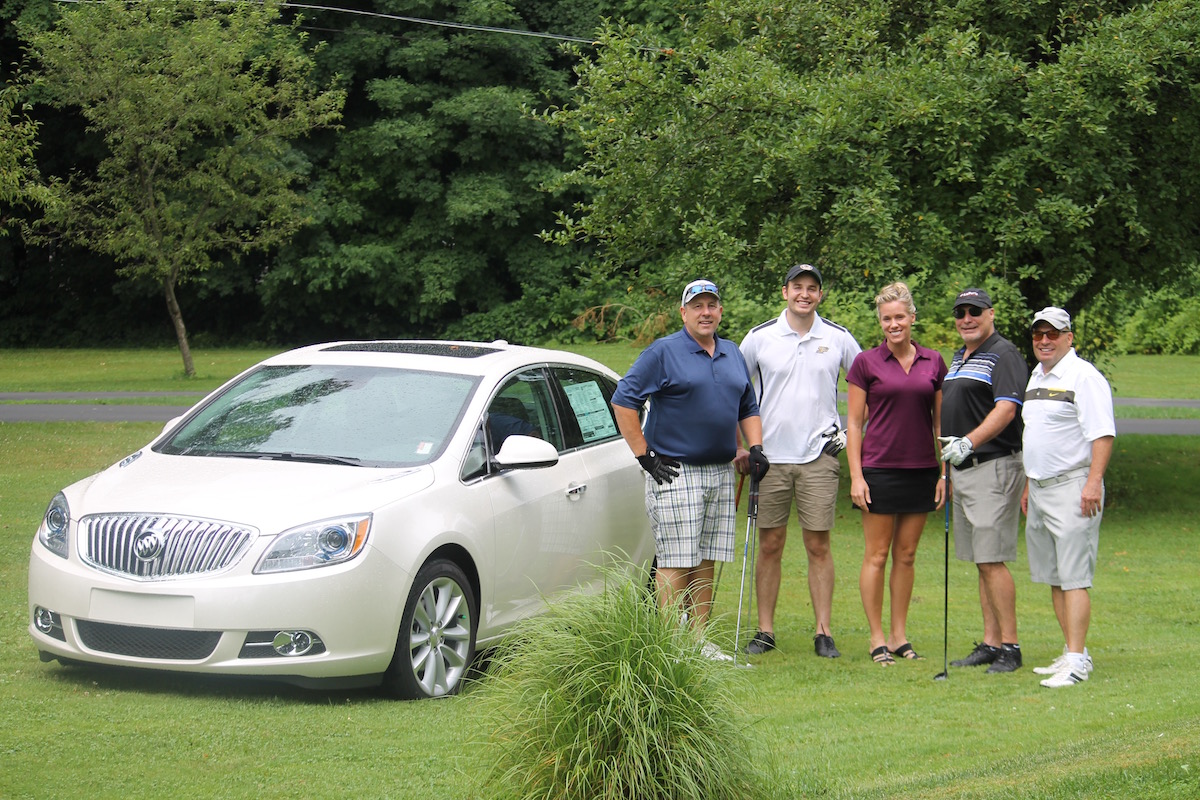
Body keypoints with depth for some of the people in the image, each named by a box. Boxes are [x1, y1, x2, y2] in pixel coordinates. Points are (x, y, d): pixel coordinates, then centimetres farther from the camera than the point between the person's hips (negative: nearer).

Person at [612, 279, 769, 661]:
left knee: (707, 563, 8)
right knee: (675, 564, -7)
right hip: (675, 473, -6)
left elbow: (748, 408, 25)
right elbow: (623, 401, -9)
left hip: (721, 474, 6)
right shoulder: (663, 352, -6)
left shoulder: (733, 354, 14)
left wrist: (755, 449, 9)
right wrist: (645, 456, -12)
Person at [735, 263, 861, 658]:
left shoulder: (839, 339, 3)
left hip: (820, 456, 0)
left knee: (818, 546, -1)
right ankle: (765, 630, 9)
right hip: (770, 456, 0)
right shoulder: (760, 338, 2)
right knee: (770, 546, 3)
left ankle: (824, 632, 3)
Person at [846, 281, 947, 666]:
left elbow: (941, 421, 11)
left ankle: (899, 634, 16)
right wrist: (856, 476, -8)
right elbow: (854, 423, -1)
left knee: (906, 554, 9)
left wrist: (945, 472, 5)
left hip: (921, 471, 3)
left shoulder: (933, 363, 6)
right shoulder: (866, 363, -2)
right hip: (879, 468, -3)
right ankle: (877, 638, 6)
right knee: (877, 555, 0)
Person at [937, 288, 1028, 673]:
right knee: (981, 562, 9)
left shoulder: (1003, 354, -9)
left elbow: (1006, 409, -20)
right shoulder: (959, 357, 19)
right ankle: (990, 642, 12)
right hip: (963, 469, 9)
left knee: (992, 561, -12)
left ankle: (1010, 645, -8)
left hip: (994, 465, -9)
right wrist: (949, 469, 22)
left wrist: (968, 443, -31)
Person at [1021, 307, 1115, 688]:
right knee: (1053, 577, 10)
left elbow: (1102, 433, -17)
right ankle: (1073, 653, 16)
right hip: (1040, 489, 9)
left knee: (1074, 577, -12)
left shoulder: (1083, 376, -11)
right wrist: (1029, 484, 24)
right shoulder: (1036, 377, 17)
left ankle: (1077, 663, -14)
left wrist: (1094, 481, -25)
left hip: (1072, 486, -9)